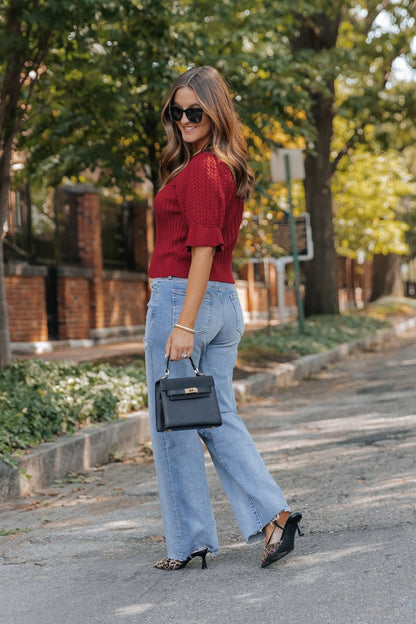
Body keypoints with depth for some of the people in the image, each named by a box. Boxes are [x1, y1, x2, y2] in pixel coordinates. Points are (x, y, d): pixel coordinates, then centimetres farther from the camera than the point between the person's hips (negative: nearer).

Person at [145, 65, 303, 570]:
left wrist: (183, 324, -23)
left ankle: (189, 541, 9)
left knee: (173, 425, 1)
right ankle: (273, 516, 2)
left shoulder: (201, 169, -13)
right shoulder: (229, 168, 16)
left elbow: (203, 248, -20)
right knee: (218, 418, 12)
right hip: (224, 301, 9)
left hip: (180, 297, -9)